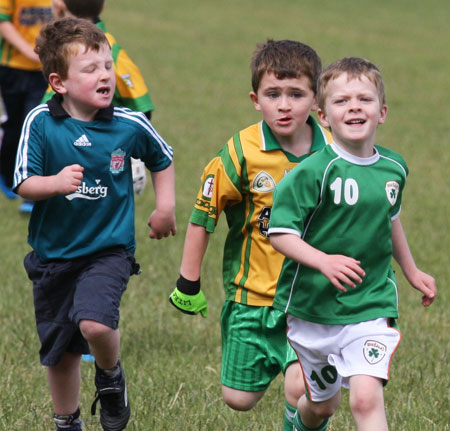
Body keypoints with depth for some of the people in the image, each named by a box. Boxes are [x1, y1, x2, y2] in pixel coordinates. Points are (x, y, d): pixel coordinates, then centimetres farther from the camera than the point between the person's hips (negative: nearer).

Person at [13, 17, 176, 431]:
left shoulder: (129, 125, -9)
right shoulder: (41, 123, -13)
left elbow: (162, 159, 12)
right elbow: (24, 185, -13)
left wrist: (165, 207, 6)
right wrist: (55, 183, -32)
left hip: (108, 248, -1)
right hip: (53, 253, 1)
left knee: (95, 322, -28)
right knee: (59, 352, 13)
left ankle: (111, 377, 5)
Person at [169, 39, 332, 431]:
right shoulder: (241, 154, -12)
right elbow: (203, 216, -3)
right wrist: (189, 284, -1)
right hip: (252, 294, 0)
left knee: (302, 388, -17)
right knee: (239, 398, 8)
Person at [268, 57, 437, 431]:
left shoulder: (394, 168, 1)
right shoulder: (313, 172, -16)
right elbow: (280, 232, -18)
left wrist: (411, 271, 32)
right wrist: (324, 261, -33)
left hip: (371, 305, 2)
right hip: (313, 306, -2)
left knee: (366, 399, -18)